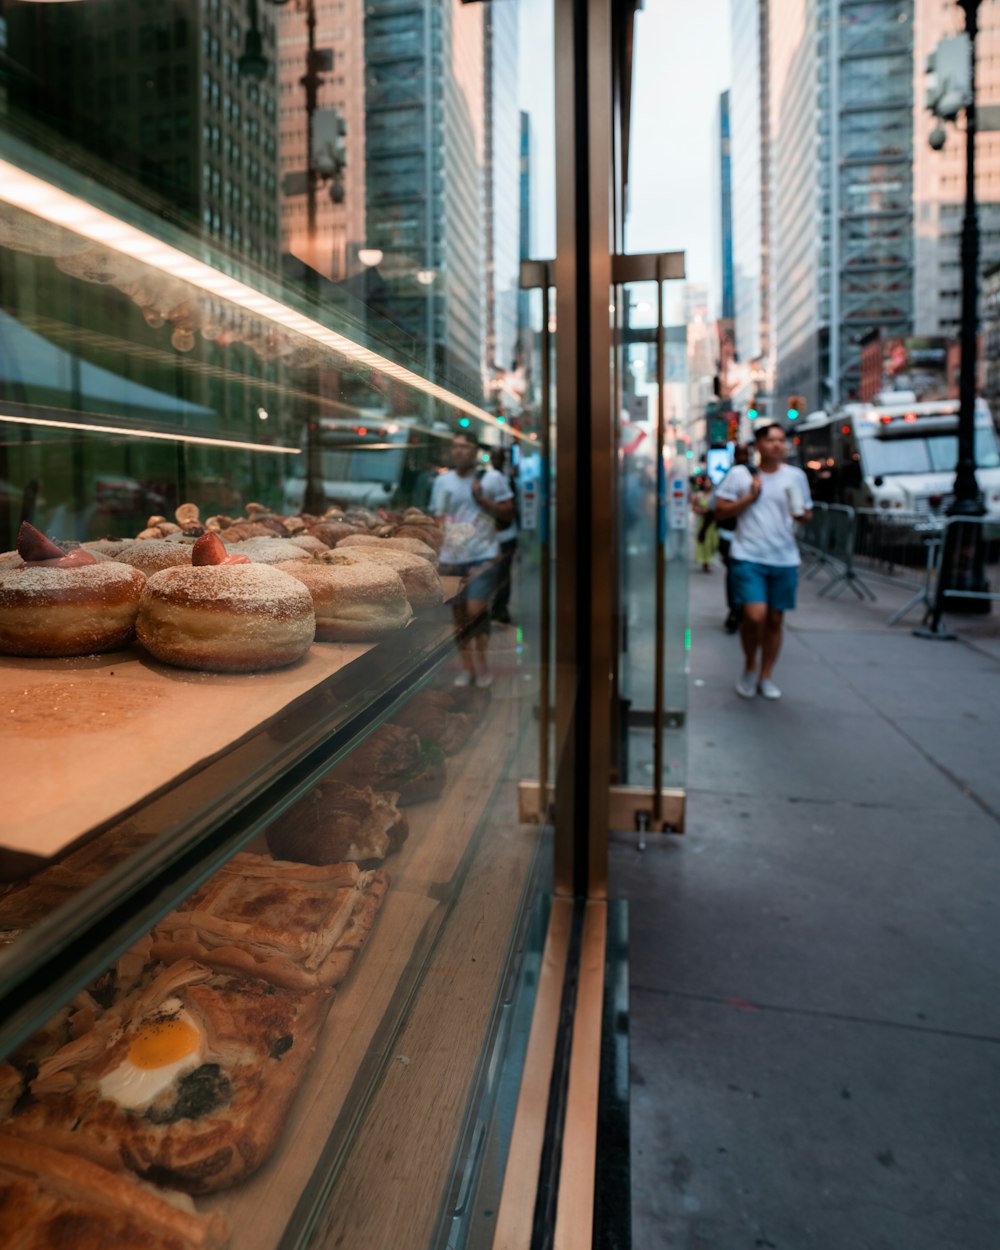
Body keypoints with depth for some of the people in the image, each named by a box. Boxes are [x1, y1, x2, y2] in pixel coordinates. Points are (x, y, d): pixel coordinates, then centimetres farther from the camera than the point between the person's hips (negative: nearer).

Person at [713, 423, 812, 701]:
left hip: (784, 559, 4)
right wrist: (749, 497, -12)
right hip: (748, 557, -3)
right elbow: (720, 511, -1)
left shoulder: (795, 476, 9)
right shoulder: (739, 474, 0)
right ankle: (749, 667, 12)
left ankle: (765, 677, 24)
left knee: (775, 620, 8)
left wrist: (801, 513, -5)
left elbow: (807, 513, 17)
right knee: (755, 615, -16)